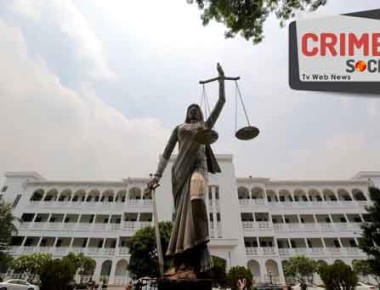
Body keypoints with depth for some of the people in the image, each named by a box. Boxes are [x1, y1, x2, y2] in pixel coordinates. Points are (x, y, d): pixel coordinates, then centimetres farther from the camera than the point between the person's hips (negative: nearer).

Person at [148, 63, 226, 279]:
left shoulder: (206, 125, 23)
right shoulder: (179, 128, 25)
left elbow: (222, 101, 20)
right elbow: (167, 153, 19)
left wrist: (221, 79, 19)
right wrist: (157, 175, 9)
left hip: (199, 166, -2)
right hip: (181, 169, 3)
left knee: (196, 195, -32)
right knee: (182, 211, -7)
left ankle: (191, 263, -31)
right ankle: (184, 263, -6)